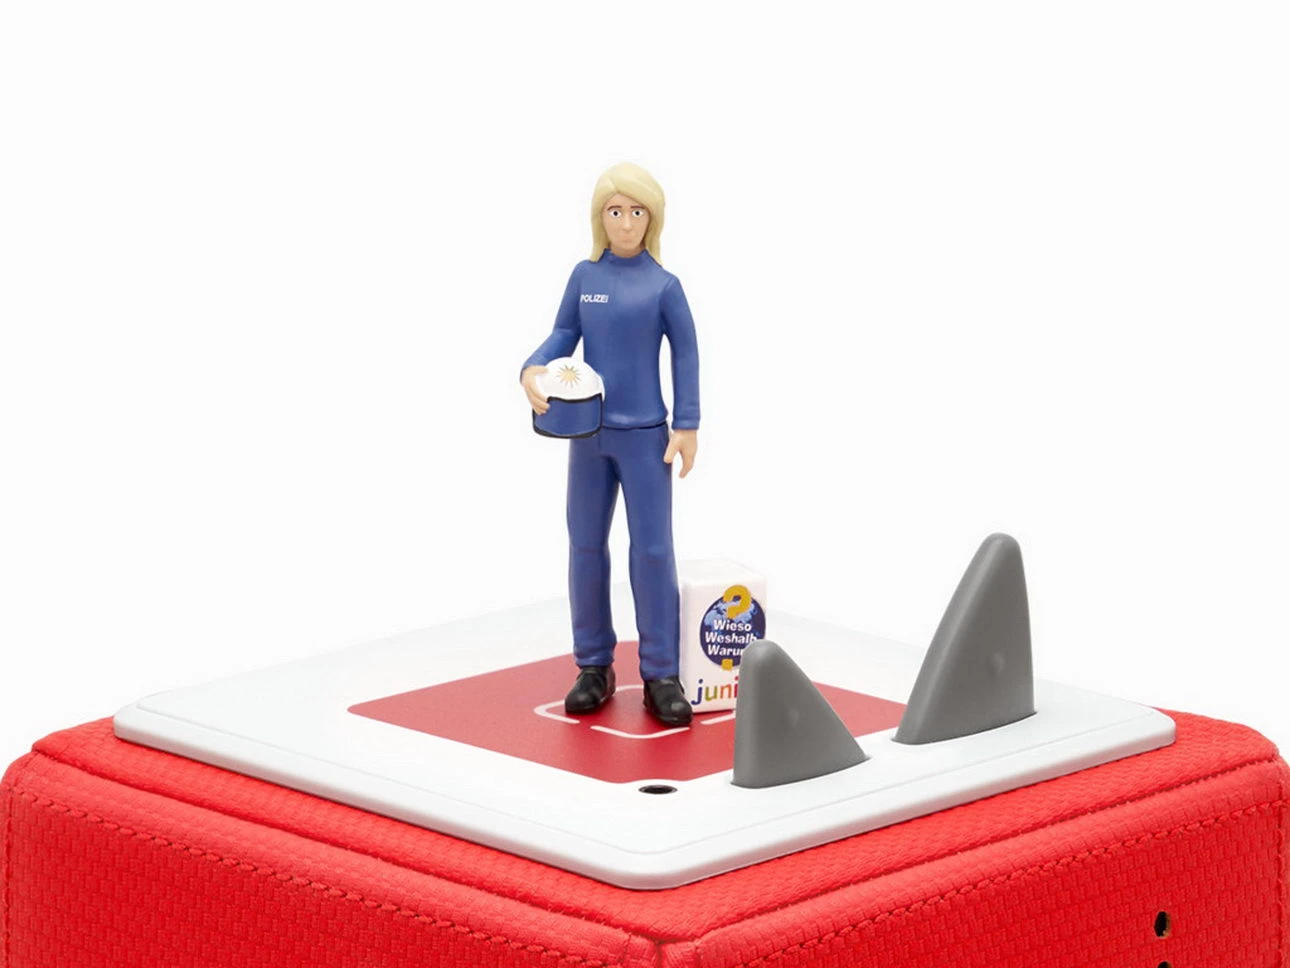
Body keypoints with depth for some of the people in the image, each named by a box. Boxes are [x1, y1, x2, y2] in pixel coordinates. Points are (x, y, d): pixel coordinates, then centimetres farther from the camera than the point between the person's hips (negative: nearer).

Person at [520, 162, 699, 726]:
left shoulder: (663, 285, -5)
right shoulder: (585, 277, 2)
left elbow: (685, 355, -1)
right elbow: (564, 334, 4)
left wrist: (687, 426, -3)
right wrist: (533, 369, -16)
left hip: (646, 436, -3)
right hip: (589, 431, 3)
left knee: (652, 550, -4)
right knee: (586, 547, 8)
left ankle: (661, 676, 2)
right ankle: (594, 668, 18)